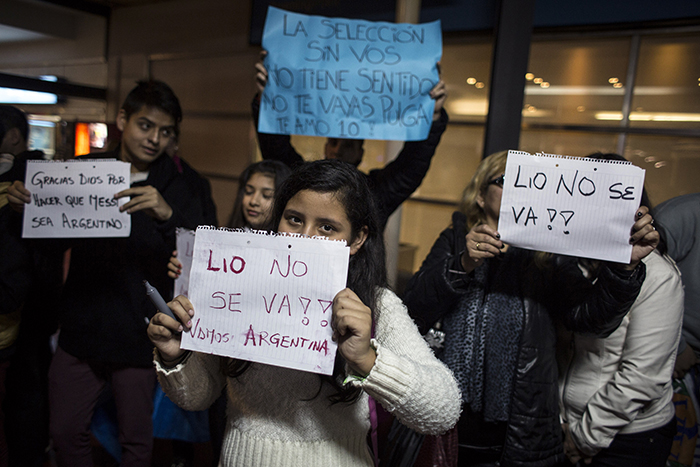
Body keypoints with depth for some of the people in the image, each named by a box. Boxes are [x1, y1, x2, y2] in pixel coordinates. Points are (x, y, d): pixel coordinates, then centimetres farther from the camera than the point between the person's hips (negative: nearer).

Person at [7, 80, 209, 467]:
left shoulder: (178, 188, -5)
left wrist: (167, 215, -33)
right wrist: (25, 207, -10)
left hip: (139, 335, -2)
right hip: (81, 329, 3)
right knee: (65, 432, 16)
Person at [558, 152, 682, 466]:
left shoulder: (657, 276, -16)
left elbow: (642, 377, -18)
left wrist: (587, 435, -12)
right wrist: (560, 423, 0)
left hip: (629, 438, -5)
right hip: (568, 424, 5)